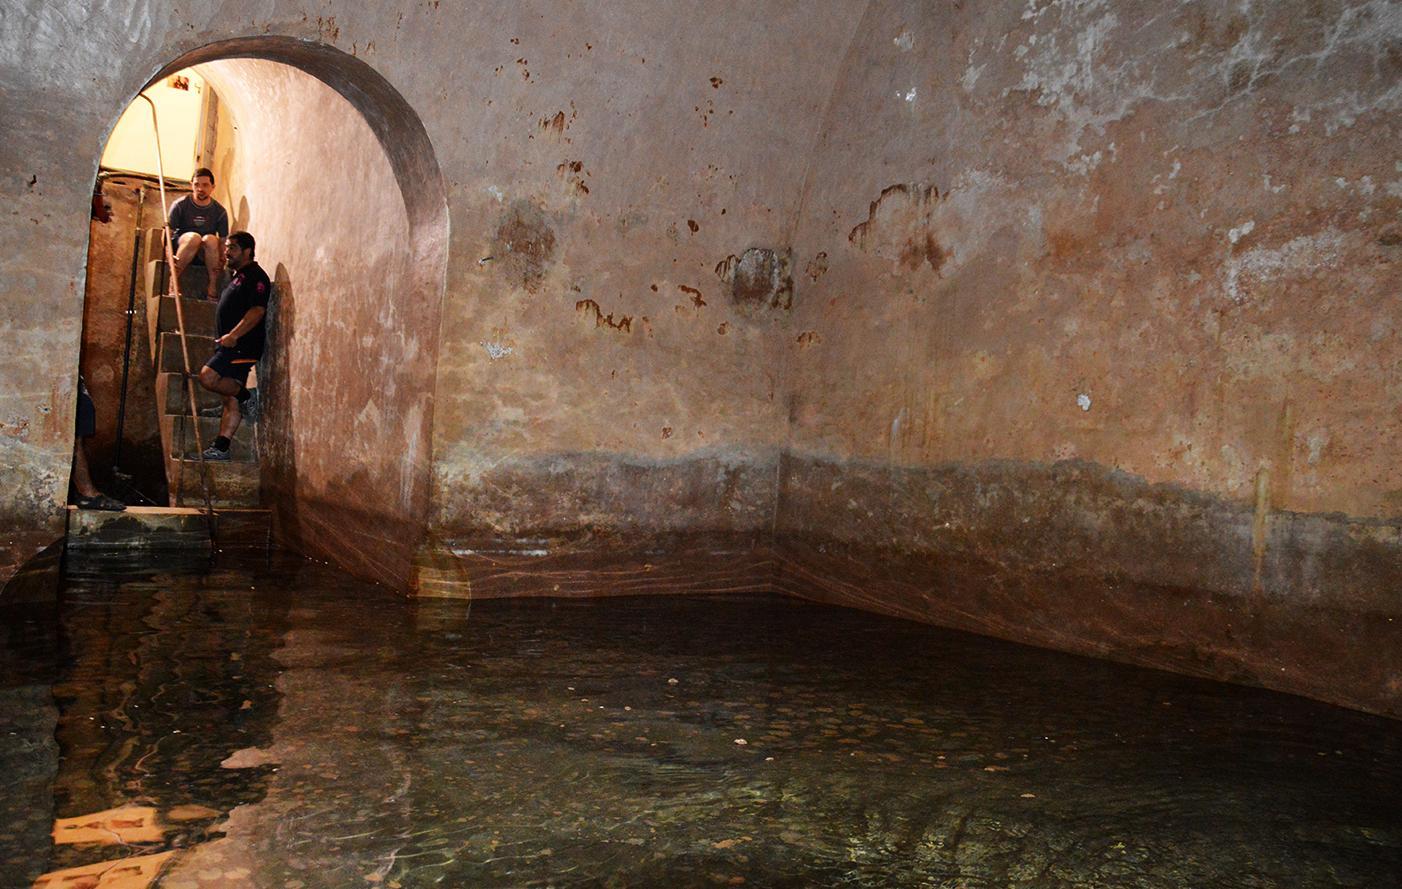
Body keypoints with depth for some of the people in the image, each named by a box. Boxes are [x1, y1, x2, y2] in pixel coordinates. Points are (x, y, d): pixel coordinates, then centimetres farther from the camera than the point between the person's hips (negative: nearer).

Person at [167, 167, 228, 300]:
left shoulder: (219, 211, -2)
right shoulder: (180, 205, -7)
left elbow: (223, 241, -1)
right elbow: (167, 234, -9)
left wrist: (222, 260, -22)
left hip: (205, 254, 1)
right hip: (181, 246, -1)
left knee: (210, 239, -32)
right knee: (194, 237, -34)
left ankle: (213, 286, -27)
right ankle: (174, 279, -29)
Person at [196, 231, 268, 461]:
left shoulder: (255, 276, -7)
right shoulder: (238, 276, 25)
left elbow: (257, 310, -20)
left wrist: (233, 335, -25)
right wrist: (226, 338, 21)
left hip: (242, 346, -10)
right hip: (231, 347, 10)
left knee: (208, 376, -22)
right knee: (231, 400, 6)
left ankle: (247, 396, -6)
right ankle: (220, 448, 4)